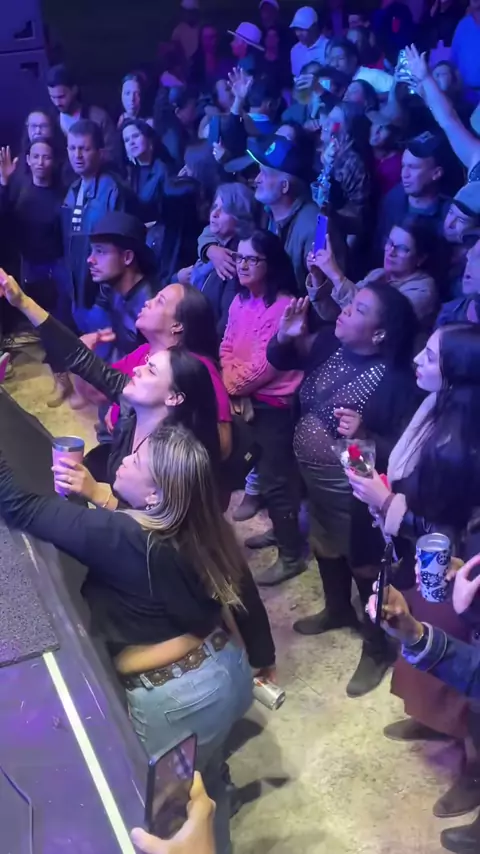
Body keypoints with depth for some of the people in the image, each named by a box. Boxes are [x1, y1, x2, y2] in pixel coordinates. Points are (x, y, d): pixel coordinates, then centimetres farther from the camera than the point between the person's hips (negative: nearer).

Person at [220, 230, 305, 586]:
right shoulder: (240, 301, 7)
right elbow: (227, 348, 6)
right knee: (264, 472, 19)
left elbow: (266, 364, -22)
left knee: (275, 480, -2)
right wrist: (234, 390, -10)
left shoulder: (284, 305, -19)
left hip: (274, 404, -8)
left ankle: (292, 555, 13)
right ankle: (281, 529, 40)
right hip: (244, 402, 8)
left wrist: (232, 385, -11)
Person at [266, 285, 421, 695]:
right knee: (325, 548, 28)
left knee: (365, 567, 11)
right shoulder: (329, 344, -9)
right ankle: (338, 610, 56)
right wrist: (286, 334, -16)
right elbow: (281, 360, 4)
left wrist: (363, 436, -40)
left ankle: (379, 647, 35)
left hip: (354, 492, -7)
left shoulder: (396, 381, -27)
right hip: (314, 479, 7)